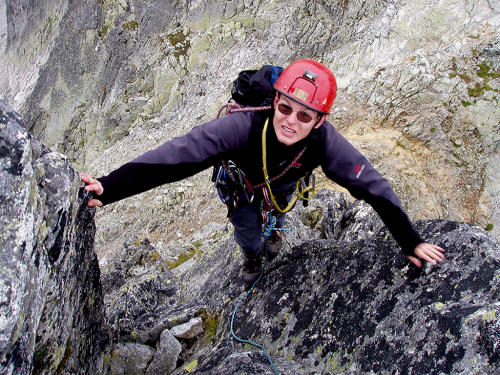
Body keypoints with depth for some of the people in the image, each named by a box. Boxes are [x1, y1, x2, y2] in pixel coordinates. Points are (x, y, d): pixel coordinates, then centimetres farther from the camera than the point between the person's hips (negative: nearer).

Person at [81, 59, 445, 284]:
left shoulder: (325, 142, -43)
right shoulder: (244, 126, -50)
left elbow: (374, 186, -35)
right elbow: (176, 154, -56)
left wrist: (412, 243, -31)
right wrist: (110, 187, -63)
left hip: (284, 181, 2)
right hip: (243, 178, -2)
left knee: (278, 211, 27)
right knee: (248, 229, 12)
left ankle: (275, 231, 68)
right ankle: (252, 257, 52)